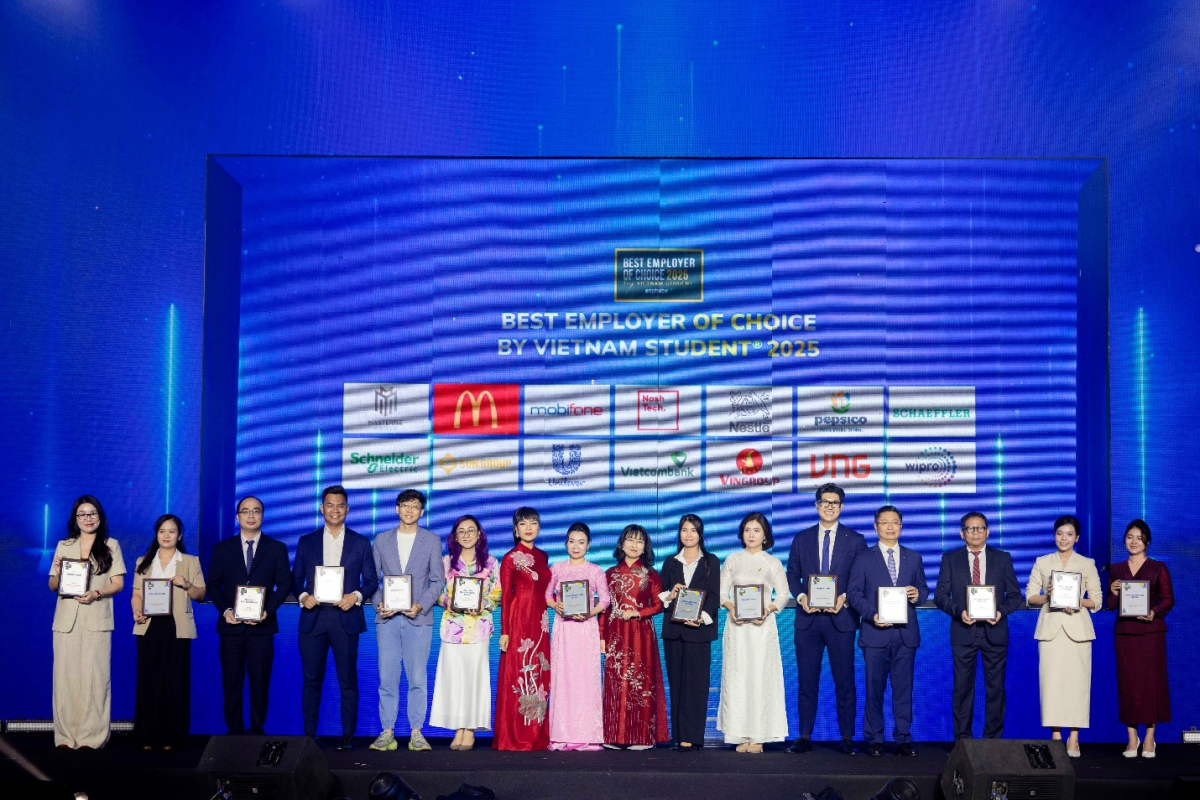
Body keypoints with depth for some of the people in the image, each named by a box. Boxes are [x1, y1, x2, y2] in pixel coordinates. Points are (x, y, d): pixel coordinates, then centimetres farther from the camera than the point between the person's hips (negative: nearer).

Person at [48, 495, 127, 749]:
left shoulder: (111, 545, 9)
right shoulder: (63, 546, 14)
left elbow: (118, 584, 4)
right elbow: (52, 586, 13)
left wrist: (97, 593, -13)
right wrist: (57, 574, -9)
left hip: (97, 620, -2)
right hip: (66, 619, 2)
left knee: (94, 677, -7)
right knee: (66, 676, -3)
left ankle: (91, 737, -5)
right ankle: (66, 736, 1)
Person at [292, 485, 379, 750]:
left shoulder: (361, 543, 9)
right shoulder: (306, 542, 12)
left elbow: (371, 580, 7)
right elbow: (296, 578, 11)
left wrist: (356, 596, -11)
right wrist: (303, 596, -9)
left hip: (345, 618, -1)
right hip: (313, 618, 1)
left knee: (348, 680, 0)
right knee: (312, 680, 3)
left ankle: (348, 735, 6)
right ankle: (309, 735, 9)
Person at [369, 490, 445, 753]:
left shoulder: (432, 541, 7)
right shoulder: (382, 540, 11)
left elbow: (438, 579, 4)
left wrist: (421, 606, -10)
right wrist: (378, 604, -6)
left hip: (418, 618, -1)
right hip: (387, 618, 1)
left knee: (417, 678, -2)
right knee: (387, 677, 0)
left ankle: (416, 732, 3)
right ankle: (387, 733, 5)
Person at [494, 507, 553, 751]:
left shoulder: (542, 556, 15)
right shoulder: (510, 559, -3)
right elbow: (505, 597, -6)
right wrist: (504, 631, -10)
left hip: (540, 622, 6)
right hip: (518, 621, -6)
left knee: (540, 676, 5)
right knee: (517, 674, -6)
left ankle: (538, 736, 10)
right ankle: (514, 738, -1)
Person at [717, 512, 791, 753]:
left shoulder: (772, 563, 8)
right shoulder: (732, 561, 12)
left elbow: (783, 595, 5)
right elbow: (721, 592, 9)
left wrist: (767, 609, -13)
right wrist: (731, 607, -11)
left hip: (762, 626, -1)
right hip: (737, 626, 1)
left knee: (761, 676, -6)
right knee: (736, 677, -3)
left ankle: (758, 736, -2)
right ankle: (740, 736, 1)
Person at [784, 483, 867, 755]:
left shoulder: (855, 540, 6)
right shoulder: (802, 539, 11)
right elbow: (792, 574, 10)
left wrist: (845, 598, -13)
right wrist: (801, 596, -8)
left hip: (841, 618, -2)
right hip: (808, 619, 2)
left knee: (845, 681, 1)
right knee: (807, 681, 5)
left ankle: (847, 739, 7)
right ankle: (805, 737, 10)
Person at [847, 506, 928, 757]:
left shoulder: (913, 558, 14)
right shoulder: (864, 559, 6)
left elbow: (923, 588, 15)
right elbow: (853, 592, 1)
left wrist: (918, 594, -9)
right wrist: (871, 614, -14)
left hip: (906, 633, 2)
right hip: (875, 632, -2)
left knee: (904, 688, 3)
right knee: (875, 688, 2)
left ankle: (903, 739, 9)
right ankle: (874, 740, 9)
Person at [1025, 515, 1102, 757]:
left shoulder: (1087, 564, 9)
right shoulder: (1042, 562, 11)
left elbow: (1096, 600, 7)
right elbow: (1030, 596, 9)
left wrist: (1080, 602, -13)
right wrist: (1047, 596, -11)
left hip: (1076, 627, -1)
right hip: (1049, 627, 1)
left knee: (1076, 680, -5)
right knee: (1050, 679, -4)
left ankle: (1074, 738, -1)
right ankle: (1055, 736, 1)